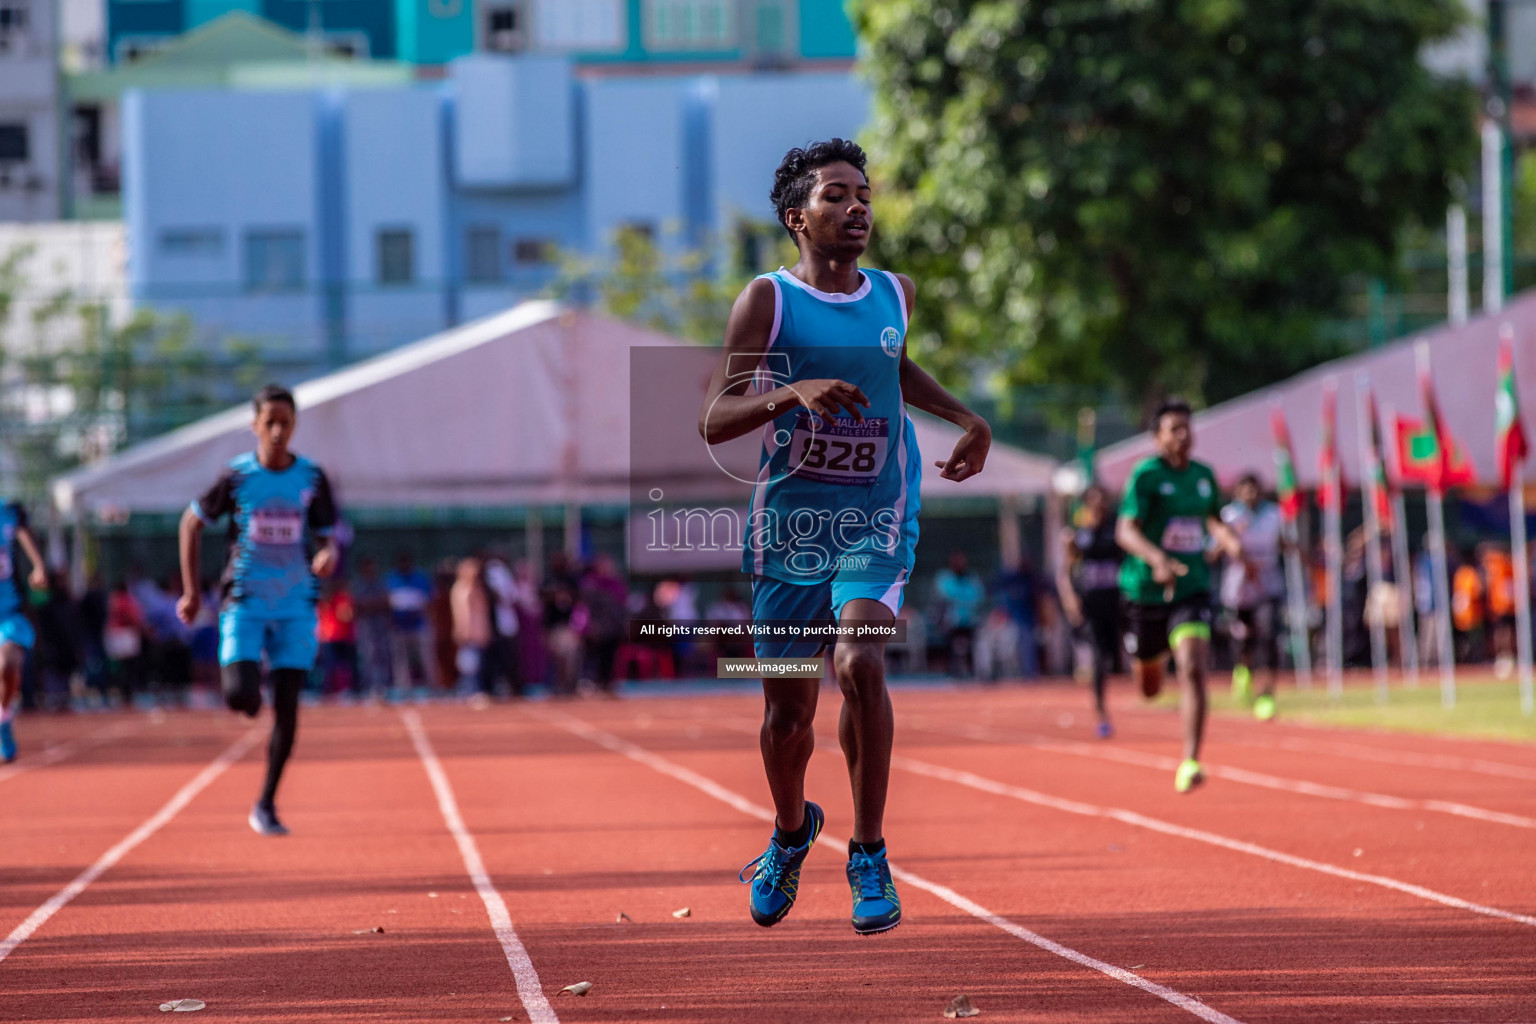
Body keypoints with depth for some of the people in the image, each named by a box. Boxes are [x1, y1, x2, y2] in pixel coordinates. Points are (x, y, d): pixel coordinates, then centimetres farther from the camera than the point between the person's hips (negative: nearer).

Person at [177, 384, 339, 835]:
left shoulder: (312, 479, 0)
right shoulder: (236, 476, -4)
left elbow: (330, 536, 8)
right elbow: (192, 522, 7)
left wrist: (329, 555, -18)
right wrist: (190, 590, 4)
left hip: (295, 607, 1)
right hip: (245, 603, -1)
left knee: (287, 706, -4)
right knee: (240, 695, -17)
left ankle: (266, 806, 10)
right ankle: (247, 689, 24)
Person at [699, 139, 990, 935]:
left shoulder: (896, 295, 7)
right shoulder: (767, 300, -5)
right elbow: (712, 422, -10)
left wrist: (967, 420, 20)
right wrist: (791, 393, -26)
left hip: (876, 520, 1)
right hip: (788, 523, -1)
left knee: (860, 663, -25)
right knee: (787, 709, 7)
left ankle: (869, 854, -12)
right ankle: (791, 831, 40)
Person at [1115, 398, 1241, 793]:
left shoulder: (1204, 475, 6)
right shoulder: (1146, 475, -11)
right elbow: (1126, 531, -21)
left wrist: (1229, 540, 3)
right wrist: (1157, 559, -39)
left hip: (1192, 587, 2)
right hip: (1146, 590, -2)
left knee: (1193, 669, -21)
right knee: (1149, 688, 14)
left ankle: (1190, 762, -21)